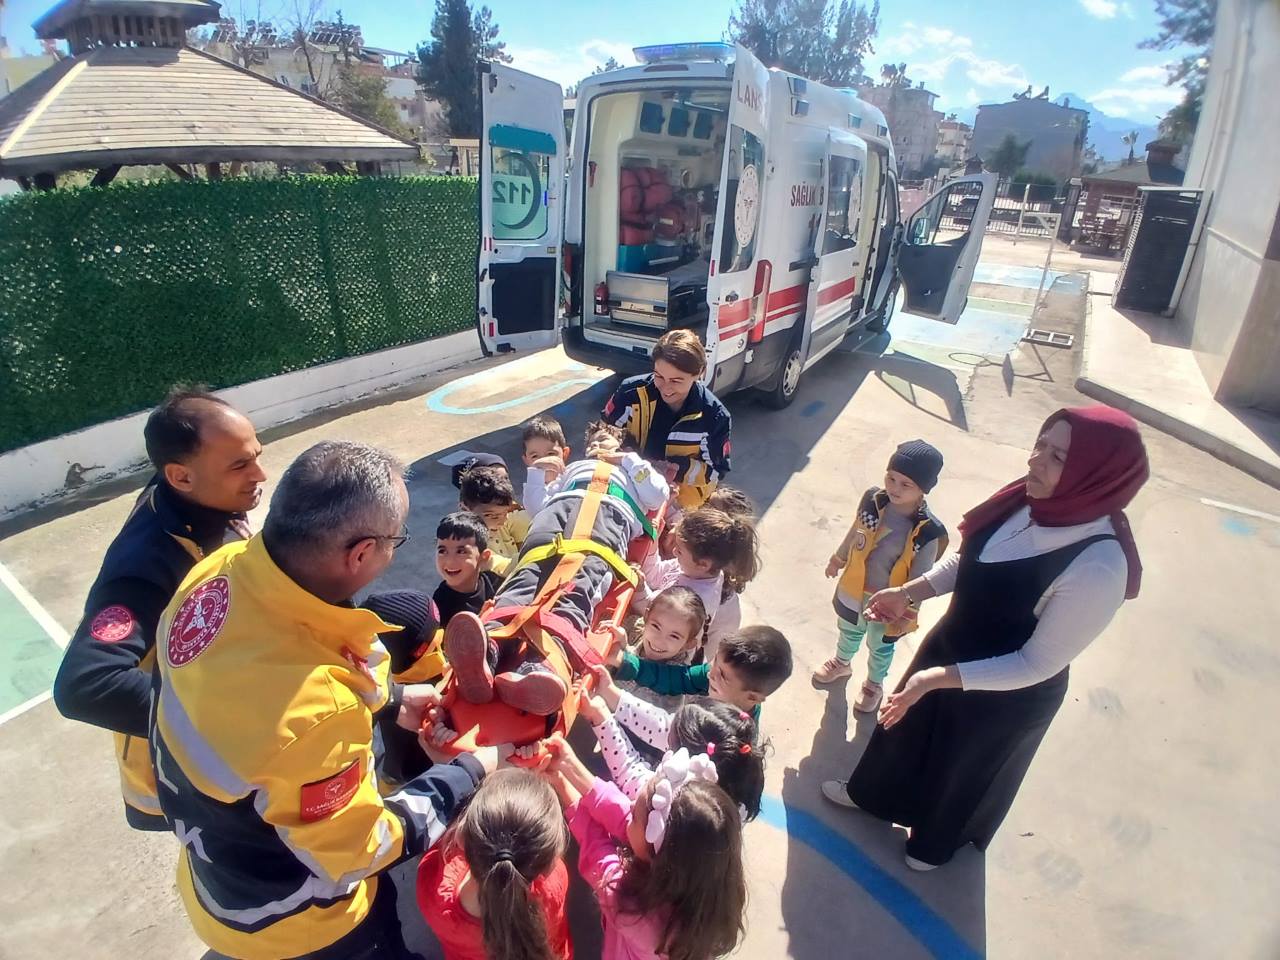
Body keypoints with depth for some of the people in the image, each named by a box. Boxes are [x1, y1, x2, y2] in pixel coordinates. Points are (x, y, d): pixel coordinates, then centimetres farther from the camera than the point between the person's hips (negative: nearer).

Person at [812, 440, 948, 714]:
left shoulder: (929, 533, -30)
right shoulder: (872, 500, -20)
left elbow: (920, 579, -18)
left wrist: (905, 615, -11)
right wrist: (838, 560, 13)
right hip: (853, 588, 3)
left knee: (880, 647, 26)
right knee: (848, 631, 31)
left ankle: (873, 685, 55)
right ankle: (842, 663, 62)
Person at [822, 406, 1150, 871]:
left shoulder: (1097, 568, -35)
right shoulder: (1030, 501, -17)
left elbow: (1038, 664, -27)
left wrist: (939, 677, -31)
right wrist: (908, 592, -10)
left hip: (1007, 696, -6)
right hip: (952, 645, 6)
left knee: (965, 770, 24)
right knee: (909, 724, 29)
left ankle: (938, 840, 58)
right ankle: (871, 792, 60)